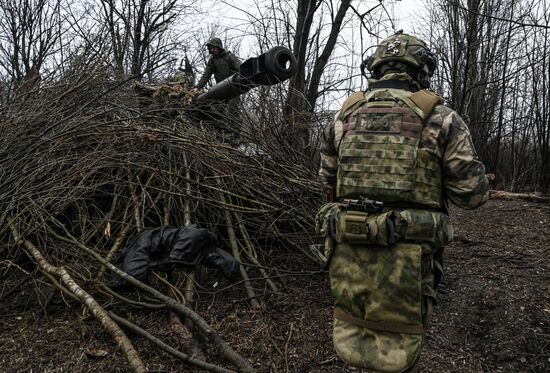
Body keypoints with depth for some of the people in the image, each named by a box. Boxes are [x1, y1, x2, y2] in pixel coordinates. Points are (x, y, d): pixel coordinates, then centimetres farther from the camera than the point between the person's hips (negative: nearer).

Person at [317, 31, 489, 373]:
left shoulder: (345, 117, 6)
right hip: (406, 264, -3)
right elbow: (473, 193, -2)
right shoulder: (439, 118, -4)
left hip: (348, 256, 3)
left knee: (351, 337, 21)